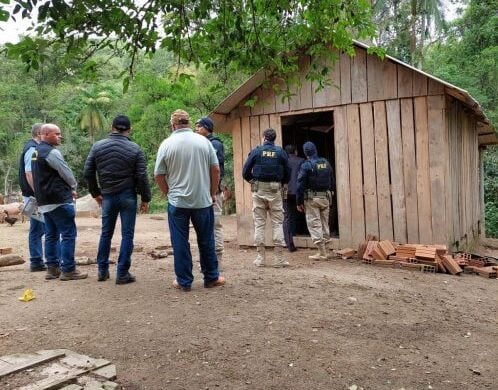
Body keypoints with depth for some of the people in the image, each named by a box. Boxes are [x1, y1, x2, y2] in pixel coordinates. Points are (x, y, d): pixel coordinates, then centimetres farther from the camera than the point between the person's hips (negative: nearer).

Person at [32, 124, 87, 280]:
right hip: (59, 200, -10)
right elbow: (66, 173, -11)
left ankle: (52, 268, 17)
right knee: (68, 234, -6)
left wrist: (68, 189, 14)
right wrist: (73, 188, 8)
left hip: (44, 201, 10)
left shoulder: (37, 152, 15)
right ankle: (68, 270, -5)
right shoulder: (51, 152, -15)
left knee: (51, 235, 13)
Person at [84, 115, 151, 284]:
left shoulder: (97, 147, 1)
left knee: (106, 233, 15)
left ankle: (102, 270, 23)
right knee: (127, 234, 3)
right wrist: (145, 199, 1)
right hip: (128, 196, -3)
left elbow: (88, 173, 4)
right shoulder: (135, 149, -6)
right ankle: (122, 273, 5)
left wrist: (96, 193, 16)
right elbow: (142, 177, -7)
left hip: (107, 196, 3)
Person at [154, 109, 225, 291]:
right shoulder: (204, 141, 0)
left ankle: (184, 281, 13)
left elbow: (158, 175, -2)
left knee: (180, 242, 7)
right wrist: (213, 193, 11)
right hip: (203, 201, 2)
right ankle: (211, 277, 21)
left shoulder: (167, 144, -4)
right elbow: (216, 170, 0)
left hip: (177, 202, -1)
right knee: (206, 241, 12)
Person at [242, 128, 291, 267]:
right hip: (275, 191, 0)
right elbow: (288, 173, 3)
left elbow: (245, 172, -2)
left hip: (258, 190, 0)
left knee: (259, 224, 6)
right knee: (277, 223, 5)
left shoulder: (256, 151, 0)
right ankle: (278, 258, 3)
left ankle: (261, 258, 8)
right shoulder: (281, 152, 2)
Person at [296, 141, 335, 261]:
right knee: (324, 224, 13)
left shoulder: (306, 165, -11)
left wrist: (299, 202, -5)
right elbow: (332, 182, 13)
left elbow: (301, 185, -11)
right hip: (325, 197, 6)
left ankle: (322, 252, -3)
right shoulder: (326, 163, 7)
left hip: (312, 198, -6)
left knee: (314, 224, -1)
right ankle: (325, 250, 19)